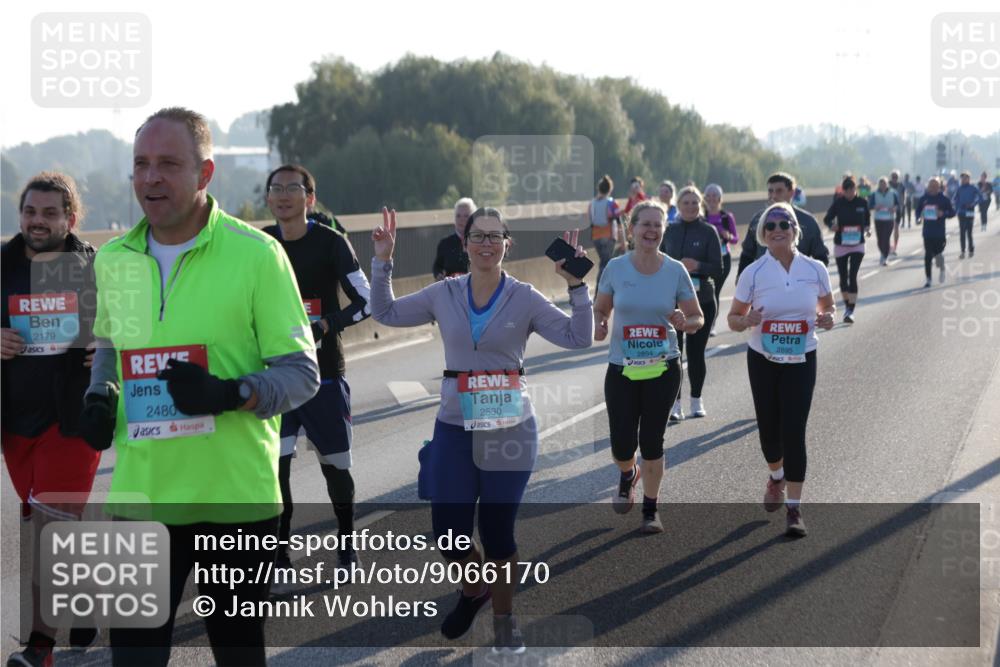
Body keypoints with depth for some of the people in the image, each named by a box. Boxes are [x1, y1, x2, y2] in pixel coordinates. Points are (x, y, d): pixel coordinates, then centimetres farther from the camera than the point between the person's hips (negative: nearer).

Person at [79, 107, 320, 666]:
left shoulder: (255, 254, -9)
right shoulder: (113, 259, 6)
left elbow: (302, 373, -6)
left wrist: (231, 394, -24)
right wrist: (100, 397, 3)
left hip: (237, 498, -3)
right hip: (142, 495, 3)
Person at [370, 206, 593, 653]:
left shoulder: (524, 298, -3)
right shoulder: (443, 294, 3)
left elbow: (578, 339, -7)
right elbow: (385, 314, 13)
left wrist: (576, 287, -18)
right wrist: (382, 262, 4)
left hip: (510, 430, -2)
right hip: (454, 430, 2)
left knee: (498, 530, 3)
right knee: (447, 530, 1)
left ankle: (504, 620, 25)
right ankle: (474, 589, 34)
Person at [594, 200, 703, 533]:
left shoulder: (675, 271, -4)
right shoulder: (616, 268, -4)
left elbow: (698, 319, 3)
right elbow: (600, 309, 9)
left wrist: (684, 323, -20)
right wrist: (599, 326, -14)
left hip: (663, 369, 0)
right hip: (622, 368, 0)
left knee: (652, 441, 3)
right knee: (622, 446, 0)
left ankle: (650, 511, 21)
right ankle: (628, 475, 38)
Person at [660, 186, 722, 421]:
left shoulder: (709, 231, -1)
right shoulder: (669, 231, 5)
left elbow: (718, 268, -4)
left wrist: (697, 266, -21)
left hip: (702, 300, -1)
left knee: (696, 351, 5)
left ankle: (696, 401, 21)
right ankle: (675, 403, -1)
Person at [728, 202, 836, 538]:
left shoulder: (815, 270, -4)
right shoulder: (753, 273, -6)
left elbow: (828, 304, 11)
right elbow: (733, 318, 0)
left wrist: (828, 317, -12)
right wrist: (746, 321, -23)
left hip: (801, 361, -1)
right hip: (763, 360, 1)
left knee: (794, 431, -8)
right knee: (769, 428, 10)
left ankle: (794, 508, -3)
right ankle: (776, 476, 44)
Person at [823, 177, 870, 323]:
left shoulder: (862, 203, -3)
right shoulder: (838, 203, -6)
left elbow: (867, 218, 13)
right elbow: (827, 218, 1)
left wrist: (868, 229, -5)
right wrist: (832, 225, -20)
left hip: (858, 245, -1)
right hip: (841, 245, 1)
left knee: (853, 276, -12)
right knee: (843, 277, 9)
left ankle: (851, 311, -12)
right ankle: (847, 305, 31)